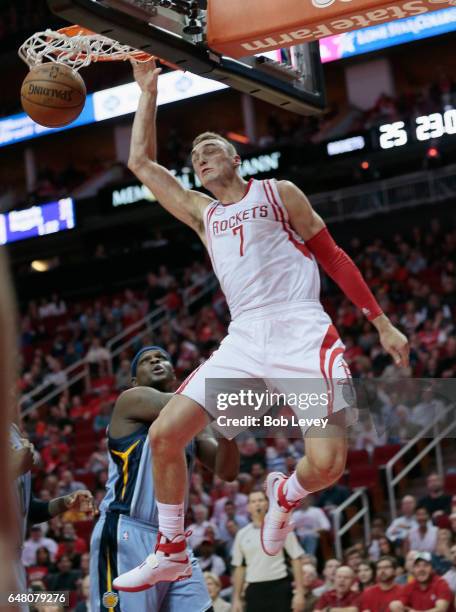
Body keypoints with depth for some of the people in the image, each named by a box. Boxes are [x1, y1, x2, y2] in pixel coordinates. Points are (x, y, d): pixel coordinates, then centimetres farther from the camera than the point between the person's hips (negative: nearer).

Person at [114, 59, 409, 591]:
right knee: (164, 434, -6)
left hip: (301, 333, -5)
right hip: (243, 340, 5)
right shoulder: (201, 213, 22)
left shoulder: (279, 193, 10)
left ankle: (284, 496, 16)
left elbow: (333, 256, 10)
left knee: (326, 463, -21)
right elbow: (140, 162, 23)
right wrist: (148, 92, 23)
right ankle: (171, 554, 9)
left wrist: (382, 324, 6)